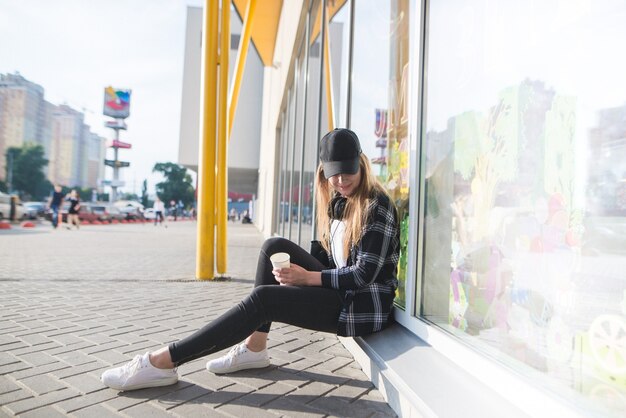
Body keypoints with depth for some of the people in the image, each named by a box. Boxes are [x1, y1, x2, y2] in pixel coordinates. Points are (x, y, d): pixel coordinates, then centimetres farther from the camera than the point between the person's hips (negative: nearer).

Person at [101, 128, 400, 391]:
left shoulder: (377, 206, -14)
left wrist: (308, 277, -20)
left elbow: (364, 274, -19)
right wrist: (296, 267, -7)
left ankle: (162, 362, -15)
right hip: (338, 290, 8)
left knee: (262, 299, -22)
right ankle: (254, 348, -4)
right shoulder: (338, 201, 11)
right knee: (275, 247, -4)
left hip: (364, 304, -8)